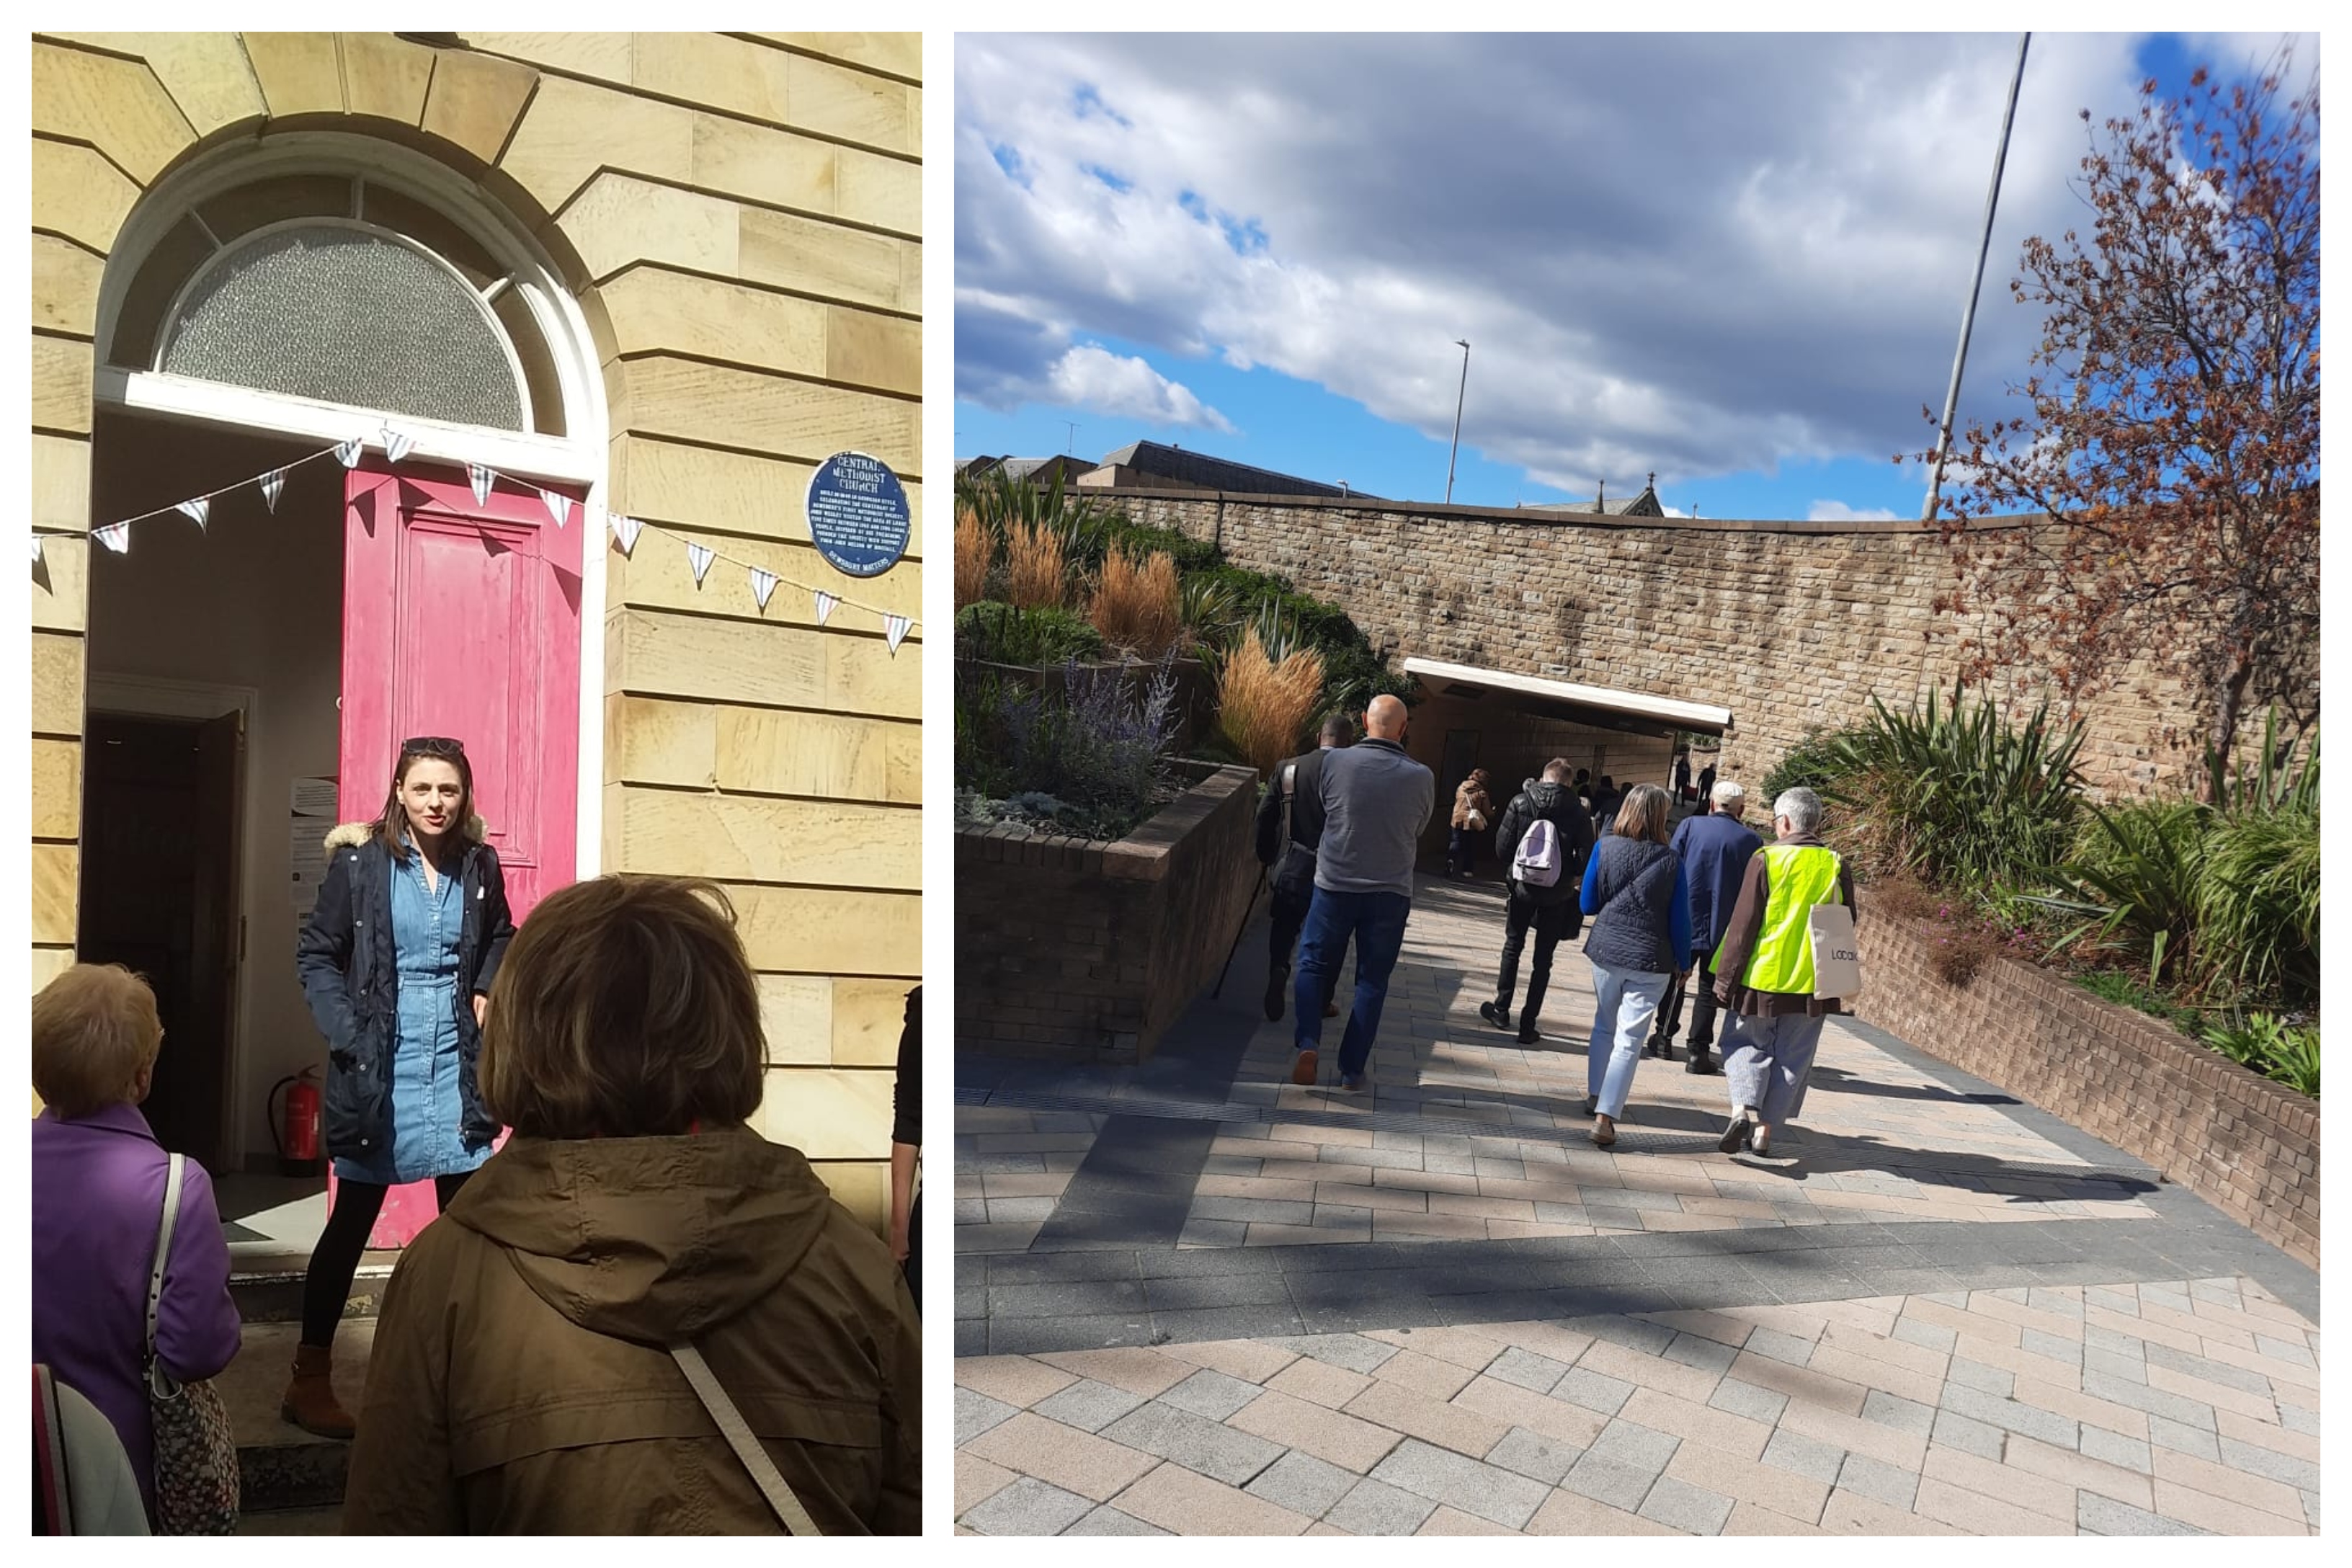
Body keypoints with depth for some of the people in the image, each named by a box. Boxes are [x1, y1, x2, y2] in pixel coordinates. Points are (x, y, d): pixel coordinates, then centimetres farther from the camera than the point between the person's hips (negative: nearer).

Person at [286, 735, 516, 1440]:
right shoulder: (359, 862, -7)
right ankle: (310, 1379, 22)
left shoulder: (480, 865, 2)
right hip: (380, 1064, -3)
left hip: (456, 1062, 3)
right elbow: (316, 955, -3)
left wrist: (488, 990, 1)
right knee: (353, 1219, 6)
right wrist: (346, 1034, -12)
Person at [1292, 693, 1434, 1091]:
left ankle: (1308, 1044, -4)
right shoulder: (1421, 777, -7)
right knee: (1372, 980, 11)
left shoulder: (1335, 762, -9)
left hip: (1335, 884, 0)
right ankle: (1352, 1069, 12)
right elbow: (1419, 830, 8)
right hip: (1391, 892, 0)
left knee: (1314, 964, 15)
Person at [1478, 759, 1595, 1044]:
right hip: (1557, 894, 0)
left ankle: (1501, 1009, 25)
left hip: (1523, 886, 0)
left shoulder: (1520, 803, -6)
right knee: (1543, 958, 8)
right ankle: (1528, 1024, 9)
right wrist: (1569, 876, 10)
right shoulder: (1577, 813, -7)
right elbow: (1586, 859, -9)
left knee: (1513, 946, 20)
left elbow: (1502, 848, -7)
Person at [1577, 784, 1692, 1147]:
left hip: (1606, 952, 3)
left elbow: (1588, 905, 2)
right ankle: (1605, 1116, -6)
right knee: (1629, 1039, 1)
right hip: (1651, 961, -2)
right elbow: (1679, 919, -4)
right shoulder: (1670, 861, -9)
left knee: (1604, 1027, 22)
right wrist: (1683, 963, 8)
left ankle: (1596, 1095, 33)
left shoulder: (1605, 848, -6)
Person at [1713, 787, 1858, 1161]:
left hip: (1761, 976, -3)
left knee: (1746, 1044, 13)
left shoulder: (1765, 859, -11)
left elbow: (1743, 924, -10)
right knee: (1791, 1059, 13)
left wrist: (1726, 976, -4)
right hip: (1812, 981, 3)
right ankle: (1765, 1128, 17)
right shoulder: (1837, 866, 0)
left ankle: (1743, 1107, -8)